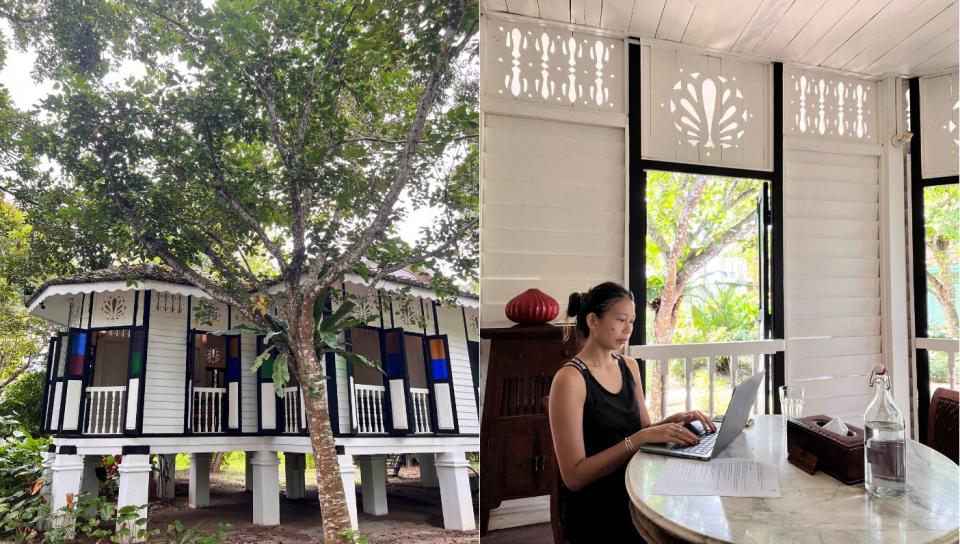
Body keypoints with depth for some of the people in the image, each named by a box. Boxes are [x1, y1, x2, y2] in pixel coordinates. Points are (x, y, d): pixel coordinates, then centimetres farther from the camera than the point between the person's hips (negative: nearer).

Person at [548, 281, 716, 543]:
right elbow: (574, 476, -19)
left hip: (633, 495, 7)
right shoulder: (570, 378, -16)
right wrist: (639, 439, -25)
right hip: (593, 512, -6)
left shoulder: (629, 366, 7)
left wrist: (672, 422, -6)